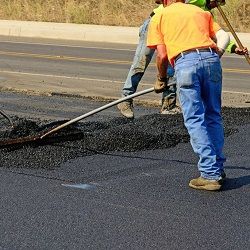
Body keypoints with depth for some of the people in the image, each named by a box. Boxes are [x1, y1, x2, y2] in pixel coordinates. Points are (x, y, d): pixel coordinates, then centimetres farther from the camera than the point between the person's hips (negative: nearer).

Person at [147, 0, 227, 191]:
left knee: (195, 120, -1)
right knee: (214, 116, 15)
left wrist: (161, 79, 26)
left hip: (185, 62, -3)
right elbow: (217, 41, 19)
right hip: (211, 59, 4)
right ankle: (217, 169, 20)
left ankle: (210, 174, -5)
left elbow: (162, 55, 11)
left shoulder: (159, 17, 19)